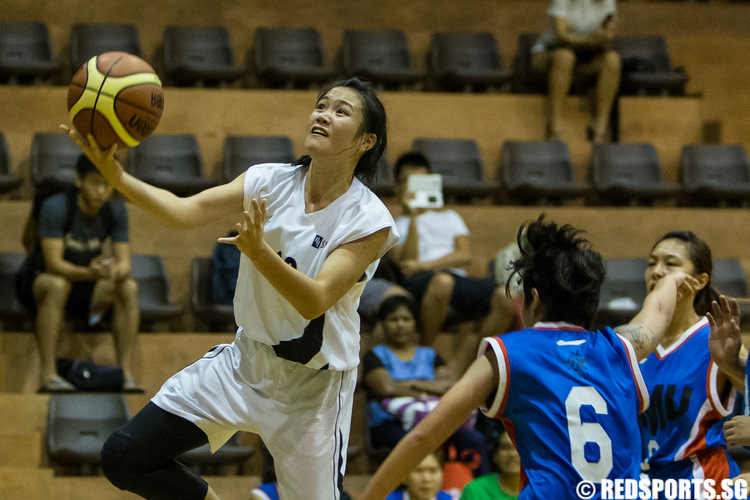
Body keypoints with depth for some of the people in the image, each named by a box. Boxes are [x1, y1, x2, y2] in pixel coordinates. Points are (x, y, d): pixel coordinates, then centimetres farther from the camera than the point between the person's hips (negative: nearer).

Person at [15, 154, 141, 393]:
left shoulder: (115, 210, -8)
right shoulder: (55, 206, -24)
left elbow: (125, 263, -12)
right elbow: (54, 264, -29)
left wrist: (117, 271, -39)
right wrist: (89, 273, -48)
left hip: (84, 286, 5)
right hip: (37, 282, -5)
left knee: (129, 287, -21)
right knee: (58, 284, -39)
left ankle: (127, 375, -22)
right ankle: (47, 375, -40)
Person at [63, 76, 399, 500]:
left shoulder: (370, 220, -17)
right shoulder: (269, 182, -5)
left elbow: (314, 301, -26)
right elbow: (185, 212, -16)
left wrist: (259, 250, -43)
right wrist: (116, 174, -32)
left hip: (312, 385, -4)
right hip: (245, 359, 4)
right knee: (125, 457, -4)